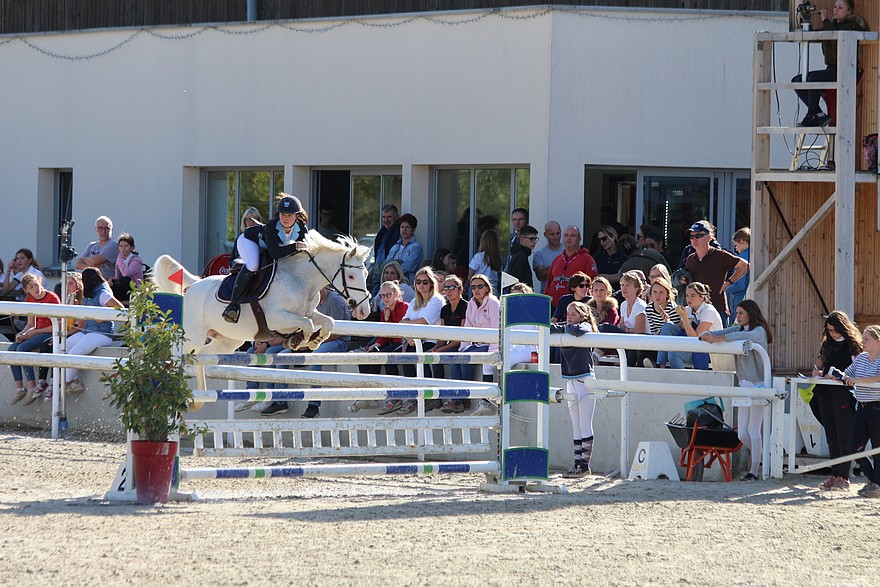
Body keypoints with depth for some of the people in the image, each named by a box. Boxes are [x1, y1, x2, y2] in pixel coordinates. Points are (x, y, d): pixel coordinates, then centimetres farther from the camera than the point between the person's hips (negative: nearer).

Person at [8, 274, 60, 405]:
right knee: (12, 349, -14)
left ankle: (32, 388, -25)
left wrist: (34, 332, -17)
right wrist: (22, 334, -8)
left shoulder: (52, 298, -15)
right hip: (38, 332, 8)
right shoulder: (30, 300, 8)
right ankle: (19, 388, -13)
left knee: (22, 348, -27)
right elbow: (31, 324, 14)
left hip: (51, 333, -8)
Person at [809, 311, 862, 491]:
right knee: (832, 437, 8)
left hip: (844, 394, -6)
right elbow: (819, 364, 23)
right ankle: (834, 475, 11)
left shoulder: (852, 345, -3)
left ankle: (844, 477, -5)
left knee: (844, 437, -6)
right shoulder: (827, 344, 16)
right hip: (826, 393, 7)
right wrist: (816, 371, 2)